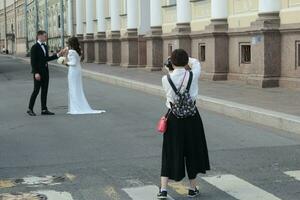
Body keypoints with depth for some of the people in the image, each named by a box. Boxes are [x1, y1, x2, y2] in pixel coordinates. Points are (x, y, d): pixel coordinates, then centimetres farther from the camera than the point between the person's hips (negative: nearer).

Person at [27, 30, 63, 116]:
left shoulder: (45, 46, 13)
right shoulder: (35, 47, -10)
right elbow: (33, 61, -14)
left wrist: (57, 55, 10)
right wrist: (36, 73, -21)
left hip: (45, 71, 8)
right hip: (38, 72, -8)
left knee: (44, 90, 7)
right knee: (36, 90, -5)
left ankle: (44, 109, 11)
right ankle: (30, 109, 5)